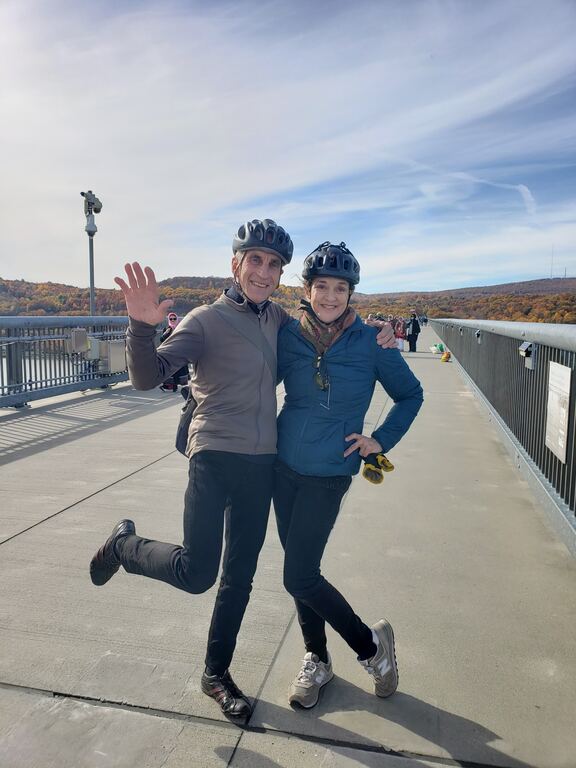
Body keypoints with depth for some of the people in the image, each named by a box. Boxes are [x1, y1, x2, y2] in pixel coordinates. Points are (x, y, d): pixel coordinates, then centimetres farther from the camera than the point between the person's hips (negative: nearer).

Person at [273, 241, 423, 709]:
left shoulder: (370, 342, -8)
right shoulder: (289, 335, -3)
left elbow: (410, 395, 4)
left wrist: (381, 440, -4)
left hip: (329, 474, -3)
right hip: (284, 466, 4)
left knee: (299, 578, -4)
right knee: (299, 568, 13)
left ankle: (370, 644, 22)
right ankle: (316, 660, 36)